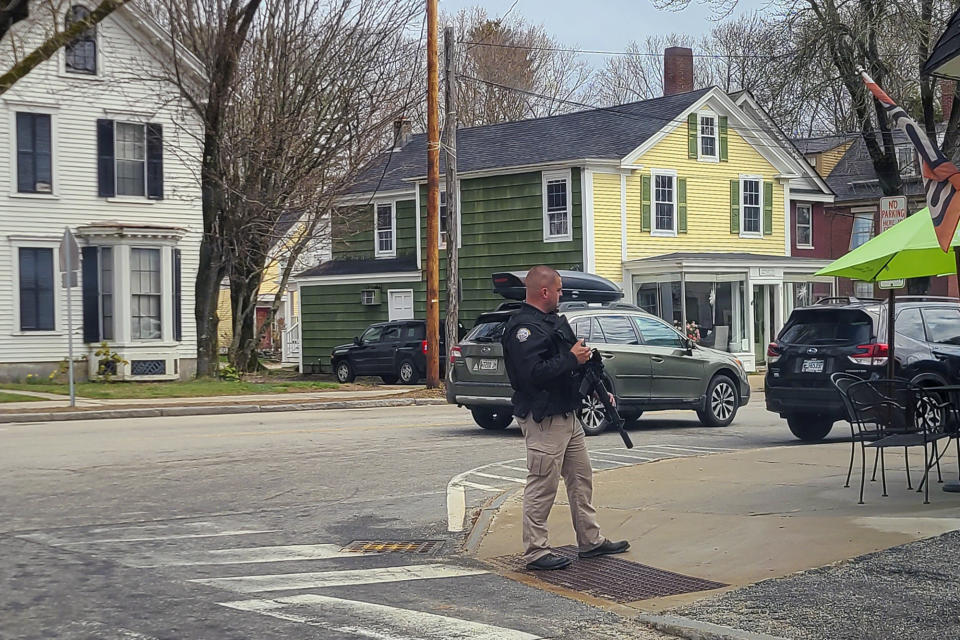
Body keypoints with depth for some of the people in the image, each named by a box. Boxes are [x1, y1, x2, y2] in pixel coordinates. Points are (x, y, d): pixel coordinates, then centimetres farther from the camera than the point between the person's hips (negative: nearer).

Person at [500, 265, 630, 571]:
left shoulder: (555, 321, 15)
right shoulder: (524, 328, -18)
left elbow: (575, 357, 24)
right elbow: (533, 373, -29)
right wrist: (572, 359, -21)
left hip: (567, 415, 11)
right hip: (543, 420, -11)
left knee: (581, 479, 16)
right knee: (542, 487, -4)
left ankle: (590, 540, 26)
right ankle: (535, 551, 4)